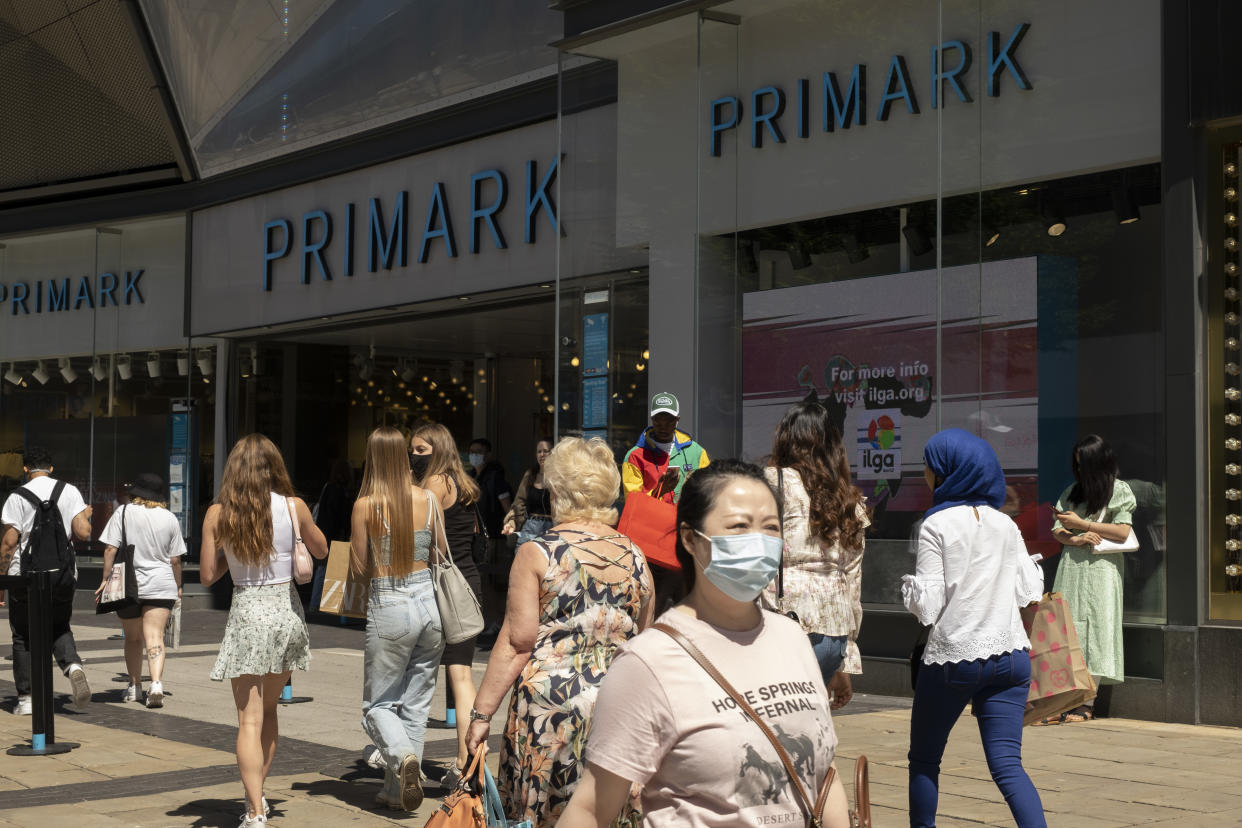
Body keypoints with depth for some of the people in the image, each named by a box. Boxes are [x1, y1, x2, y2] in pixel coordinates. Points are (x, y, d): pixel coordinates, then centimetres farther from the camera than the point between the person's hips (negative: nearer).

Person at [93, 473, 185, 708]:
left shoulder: (123, 512, -1)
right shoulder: (170, 518, 4)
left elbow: (110, 549, -7)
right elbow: (175, 559, 6)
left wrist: (105, 579, -2)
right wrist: (178, 586, 18)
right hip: (161, 585, 0)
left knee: (132, 638, 15)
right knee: (155, 636, -5)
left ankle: (135, 686, 21)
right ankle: (157, 683, -23)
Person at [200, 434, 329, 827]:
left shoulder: (218, 514, -5)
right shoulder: (293, 506, -5)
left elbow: (207, 575, -1)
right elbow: (321, 550, 11)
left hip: (245, 614, -2)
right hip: (286, 612, 2)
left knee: (249, 719, -1)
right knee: (268, 709, 20)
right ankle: (257, 796, 26)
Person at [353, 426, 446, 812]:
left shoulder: (365, 505, -8)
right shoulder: (427, 499, 0)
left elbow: (360, 566, -3)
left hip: (388, 607, -3)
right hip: (429, 602, 3)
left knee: (377, 704, 10)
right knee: (416, 703, 13)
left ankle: (403, 755, -18)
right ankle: (397, 791, 15)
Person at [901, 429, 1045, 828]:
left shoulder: (936, 525, -9)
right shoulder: (1005, 524, 6)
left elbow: (928, 606, -11)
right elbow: (1029, 592, 8)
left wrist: (908, 585, 9)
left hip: (952, 657, -4)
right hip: (1009, 655, 4)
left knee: (924, 759, 13)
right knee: (1007, 764, 0)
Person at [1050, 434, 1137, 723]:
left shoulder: (1119, 491, 2)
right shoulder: (1073, 492, 16)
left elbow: (1122, 532, -8)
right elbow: (1056, 529, 13)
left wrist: (1081, 524, -6)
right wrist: (1075, 539, -8)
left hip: (1101, 569, -5)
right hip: (1072, 566, 5)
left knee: (1095, 628, -7)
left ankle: (1087, 702, -6)